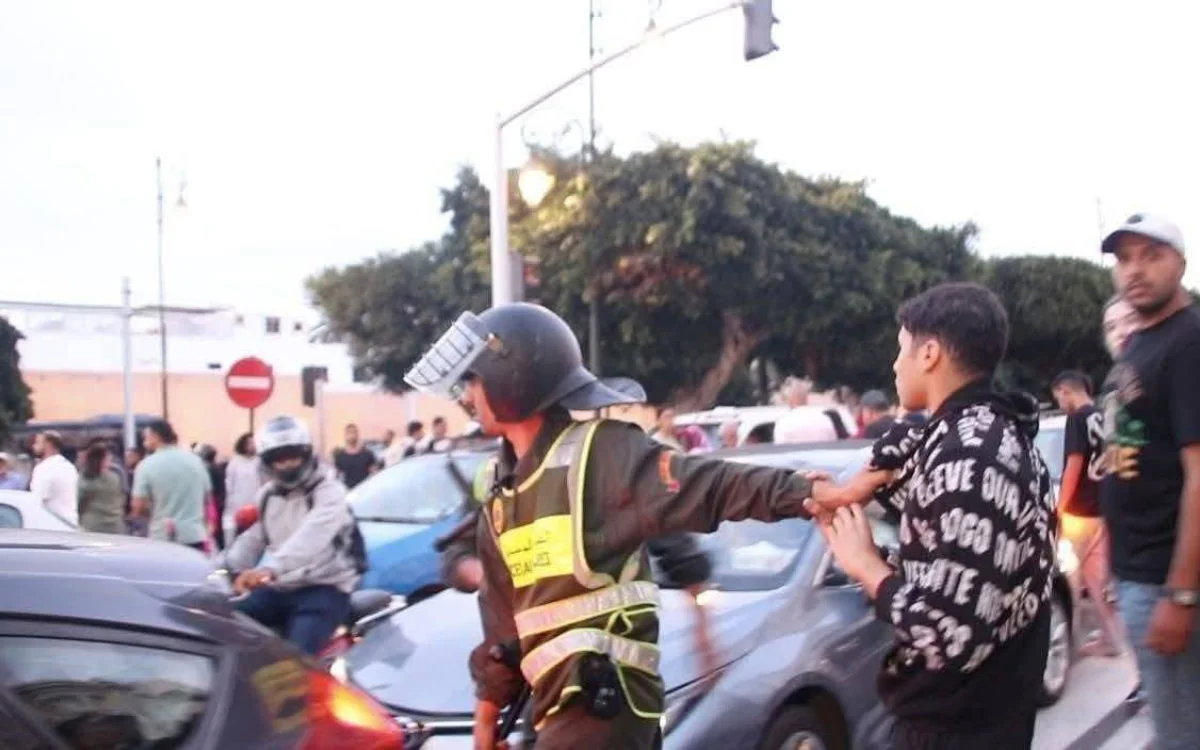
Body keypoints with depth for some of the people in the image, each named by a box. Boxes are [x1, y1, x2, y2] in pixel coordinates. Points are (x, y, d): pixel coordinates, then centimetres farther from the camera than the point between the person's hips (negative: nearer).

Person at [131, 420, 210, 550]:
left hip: (162, 538, -3)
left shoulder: (147, 465, -7)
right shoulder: (195, 460, 6)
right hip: (195, 536, 3)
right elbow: (206, 498, 13)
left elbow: (139, 508, -8)